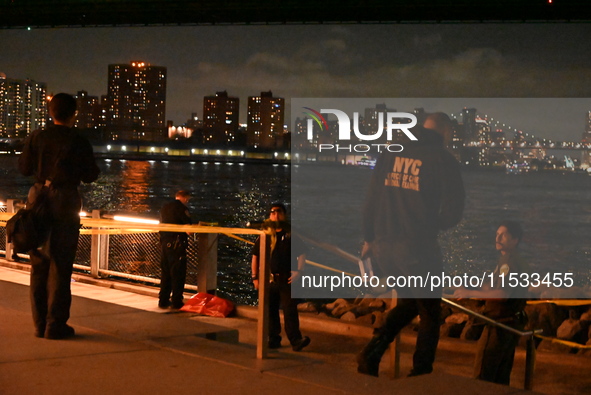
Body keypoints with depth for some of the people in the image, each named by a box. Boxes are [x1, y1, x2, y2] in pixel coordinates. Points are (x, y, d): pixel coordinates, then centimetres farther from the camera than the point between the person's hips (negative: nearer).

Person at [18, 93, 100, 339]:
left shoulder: (37, 138, 2)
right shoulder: (78, 142, -6)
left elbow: (24, 168, 9)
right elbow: (90, 176, -1)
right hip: (65, 202, -4)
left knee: (39, 264, 10)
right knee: (60, 265, 0)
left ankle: (40, 323, 12)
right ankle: (55, 325, 0)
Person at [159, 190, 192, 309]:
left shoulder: (165, 207, 15)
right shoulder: (181, 208, -10)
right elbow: (188, 226, -17)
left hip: (165, 243, 8)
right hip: (177, 244, -7)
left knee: (165, 273, 14)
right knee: (178, 274, -1)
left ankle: (163, 300, 17)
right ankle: (177, 302, 0)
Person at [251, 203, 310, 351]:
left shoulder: (290, 235, 4)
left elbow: (301, 254, 6)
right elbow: (255, 255, 14)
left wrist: (298, 271, -8)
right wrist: (255, 277, 9)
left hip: (286, 279, -3)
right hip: (268, 279, 3)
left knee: (290, 310, -10)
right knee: (270, 310, 7)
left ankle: (296, 340, -12)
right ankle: (273, 339, 17)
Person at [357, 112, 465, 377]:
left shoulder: (391, 153, 8)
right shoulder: (443, 159, -5)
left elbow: (371, 198, 10)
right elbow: (452, 211, -7)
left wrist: (369, 237, 19)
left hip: (383, 245, 5)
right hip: (418, 246, -5)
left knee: (408, 302, 24)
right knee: (430, 313, 13)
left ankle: (371, 353, 8)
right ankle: (420, 373, 12)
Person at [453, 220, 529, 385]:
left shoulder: (508, 262, -17)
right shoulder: (519, 262, 15)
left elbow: (502, 294, -27)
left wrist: (470, 293, -24)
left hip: (500, 324, -10)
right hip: (513, 324, 10)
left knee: (483, 376, -7)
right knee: (501, 377, 14)